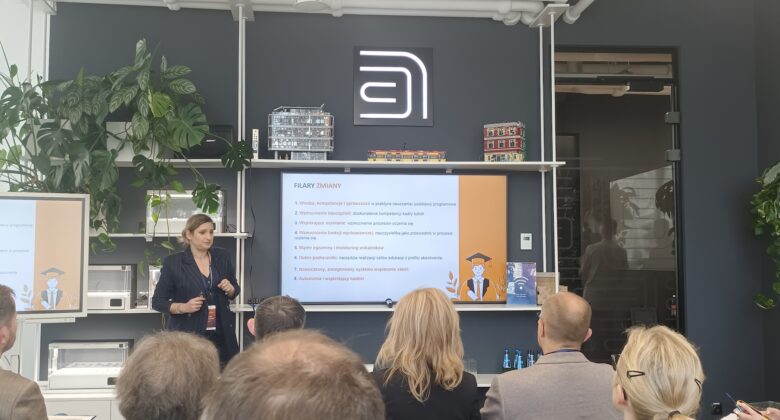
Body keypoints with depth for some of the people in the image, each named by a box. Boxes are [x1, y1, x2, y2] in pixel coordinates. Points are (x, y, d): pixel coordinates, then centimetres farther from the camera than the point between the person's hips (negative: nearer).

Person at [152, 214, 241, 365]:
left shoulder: (223, 256, 5)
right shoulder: (173, 262, -5)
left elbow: (235, 291, 16)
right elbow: (157, 301, -1)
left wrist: (230, 289, -7)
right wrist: (183, 307, -17)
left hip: (221, 334, 3)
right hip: (187, 335, -3)